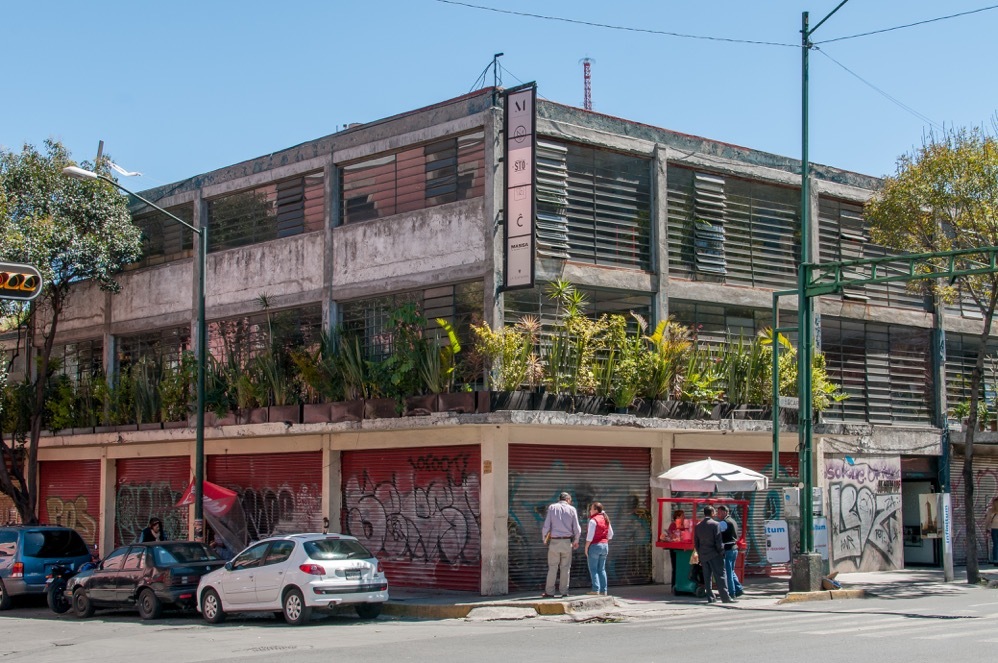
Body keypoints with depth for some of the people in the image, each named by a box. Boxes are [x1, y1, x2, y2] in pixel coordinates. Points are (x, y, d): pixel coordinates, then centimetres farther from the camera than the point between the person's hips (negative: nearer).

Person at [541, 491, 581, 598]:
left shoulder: (552, 508, 2)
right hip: (567, 541, 0)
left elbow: (546, 526, -2)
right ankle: (564, 591, 7)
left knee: (552, 567, 3)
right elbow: (577, 528, 3)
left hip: (554, 541, 0)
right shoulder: (572, 509, 3)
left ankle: (549, 592, 3)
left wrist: (545, 538, 14)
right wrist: (576, 541, 18)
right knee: (565, 567, 7)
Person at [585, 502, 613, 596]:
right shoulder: (606, 519, 9)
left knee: (593, 569, -2)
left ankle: (596, 589, -9)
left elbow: (590, 536, -17)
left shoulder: (593, 520, -14)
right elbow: (610, 534, 14)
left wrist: (586, 548, -10)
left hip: (594, 546, -7)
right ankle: (603, 590, 8)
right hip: (605, 546, 7)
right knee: (602, 569, 11)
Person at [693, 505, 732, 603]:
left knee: (707, 577, 9)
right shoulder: (715, 524, -10)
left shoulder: (698, 526, 8)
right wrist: (721, 553, -4)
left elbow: (696, 542, 11)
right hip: (714, 554, -5)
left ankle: (710, 597, 8)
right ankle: (725, 597, -7)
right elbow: (718, 541, -13)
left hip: (703, 555, 5)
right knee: (720, 575, -4)